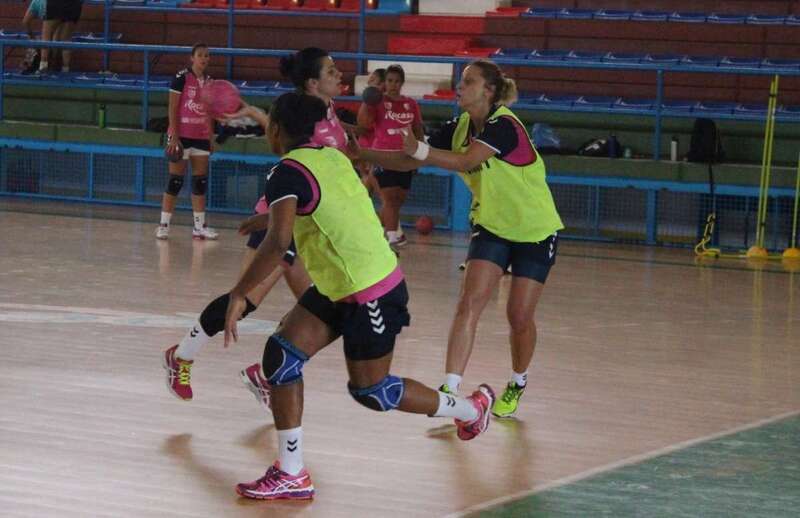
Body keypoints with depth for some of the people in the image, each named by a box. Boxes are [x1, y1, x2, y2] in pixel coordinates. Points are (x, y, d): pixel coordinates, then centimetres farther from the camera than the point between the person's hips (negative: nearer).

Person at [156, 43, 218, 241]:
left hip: (202, 137, 6)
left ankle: (200, 226, 11)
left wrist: (211, 137, 12)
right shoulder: (182, 78, -8)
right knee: (175, 180, -4)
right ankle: (164, 224, 2)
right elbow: (173, 108, -10)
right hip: (181, 135, -6)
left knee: (201, 181, 6)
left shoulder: (209, 81, 9)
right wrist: (174, 136, -15)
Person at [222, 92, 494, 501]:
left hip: (369, 295, -9)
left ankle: (472, 409, 28)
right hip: (338, 288, 9)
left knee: (370, 390, 7)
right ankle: (291, 475, 4)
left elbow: (278, 242, -33)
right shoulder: (331, 157, 5)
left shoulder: (287, 173, -21)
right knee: (282, 354, 1)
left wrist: (239, 294, -29)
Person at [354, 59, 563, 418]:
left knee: (519, 316, -2)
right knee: (469, 304, -12)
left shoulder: (504, 125, -25)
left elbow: (466, 161, -39)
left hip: (535, 233, -5)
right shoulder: (460, 127, -3)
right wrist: (363, 154, -13)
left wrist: (419, 149, -50)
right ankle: (450, 388, -18)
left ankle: (517, 385, 24)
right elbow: (410, 162, -2)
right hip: (492, 226, 6)